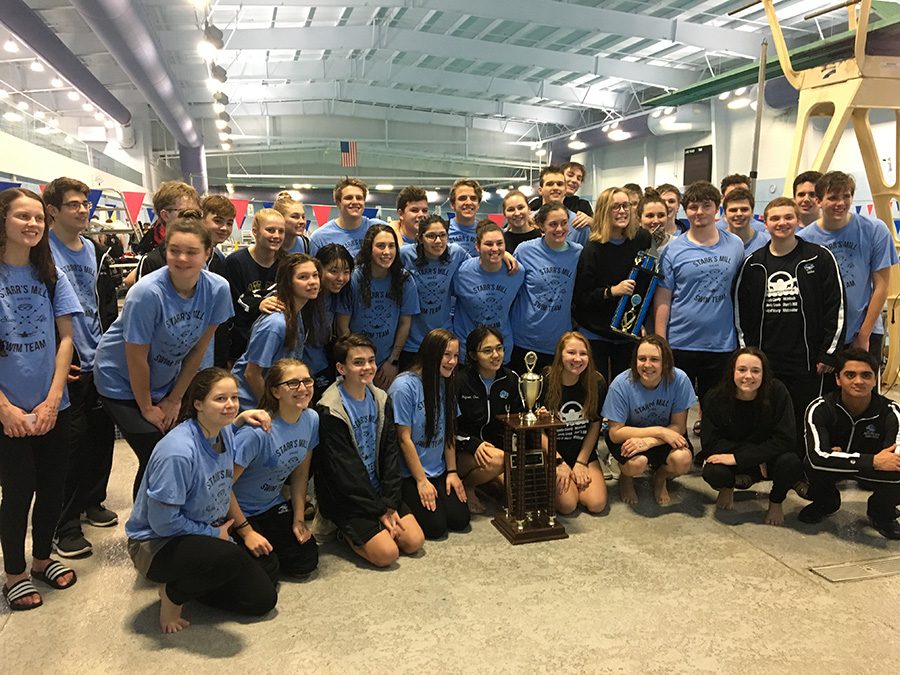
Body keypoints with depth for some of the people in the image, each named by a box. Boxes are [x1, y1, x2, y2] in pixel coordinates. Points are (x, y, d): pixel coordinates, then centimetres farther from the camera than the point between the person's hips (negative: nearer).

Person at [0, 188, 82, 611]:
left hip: (52, 405, 3)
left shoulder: (51, 275, 4)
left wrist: (52, 400, -6)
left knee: (53, 486, 11)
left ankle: (42, 559, 33)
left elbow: (65, 338, 2)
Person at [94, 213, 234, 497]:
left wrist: (174, 400, 0)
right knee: (155, 458, -8)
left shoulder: (218, 289, -15)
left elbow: (198, 348, -5)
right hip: (121, 382, -4)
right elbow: (136, 359, -20)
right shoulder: (147, 293, -29)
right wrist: (146, 408, -9)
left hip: (165, 380, 5)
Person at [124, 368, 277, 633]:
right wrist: (214, 533, -14)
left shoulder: (224, 433, -6)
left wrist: (240, 419, 2)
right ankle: (172, 593, -7)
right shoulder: (177, 451, -30)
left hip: (207, 534, 8)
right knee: (230, 557, -38)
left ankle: (187, 580, 19)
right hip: (156, 544, -8)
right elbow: (163, 522, -26)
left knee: (263, 600, 4)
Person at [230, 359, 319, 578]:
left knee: (306, 563, 0)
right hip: (240, 510, -6)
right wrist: (247, 532, -18)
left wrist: (298, 518, 2)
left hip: (273, 506, 6)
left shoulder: (311, 419, -11)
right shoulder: (256, 431, -32)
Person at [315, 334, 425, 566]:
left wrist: (390, 505, -8)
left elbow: (390, 453, 1)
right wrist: (380, 511, -14)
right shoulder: (330, 411, -19)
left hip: (377, 489, 6)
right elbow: (345, 470, -18)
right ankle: (343, 528, 7)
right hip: (345, 497, -6)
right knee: (387, 553, -16)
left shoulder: (381, 399, 2)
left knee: (414, 542, -6)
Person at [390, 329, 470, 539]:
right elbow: (404, 439, -16)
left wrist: (452, 471, 3)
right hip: (408, 474, -6)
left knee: (460, 520, -7)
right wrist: (421, 481, -13)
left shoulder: (446, 384, 3)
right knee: (435, 527, -14)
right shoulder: (405, 386, -19)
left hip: (438, 472, 6)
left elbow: (449, 432, 8)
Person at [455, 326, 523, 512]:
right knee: (497, 460, -34)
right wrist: (474, 444, -24)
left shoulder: (511, 379, 2)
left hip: (496, 445, 6)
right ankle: (465, 487, -4)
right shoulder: (460, 381, -13)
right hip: (463, 451, -5)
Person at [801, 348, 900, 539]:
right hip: (833, 467, 0)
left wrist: (843, 456, -32)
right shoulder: (820, 408, -23)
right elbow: (817, 456, -36)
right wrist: (872, 461, -41)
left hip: (872, 472, 1)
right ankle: (826, 503, 5)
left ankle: (881, 513, 6)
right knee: (812, 464, -34)